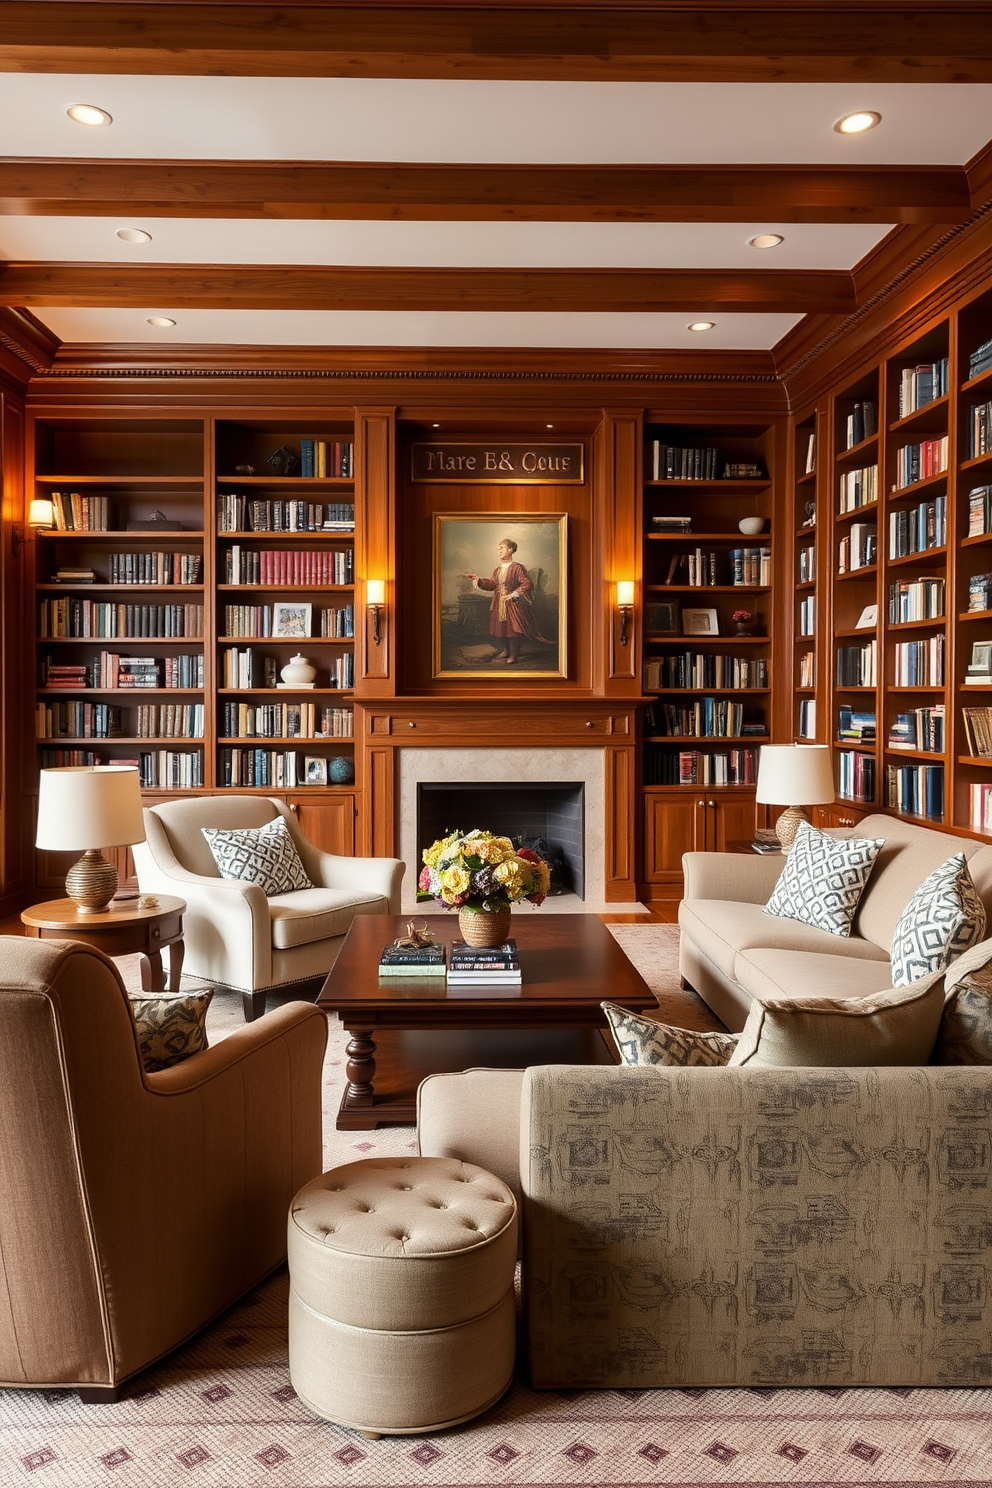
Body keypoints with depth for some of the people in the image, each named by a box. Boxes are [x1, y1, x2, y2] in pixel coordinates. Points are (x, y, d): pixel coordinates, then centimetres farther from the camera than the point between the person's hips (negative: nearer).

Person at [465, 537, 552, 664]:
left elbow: (527, 584, -17)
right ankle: (505, 650, 30)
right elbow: (492, 585, 14)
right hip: (499, 604, 7)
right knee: (498, 627, 11)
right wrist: (478, 580, 5)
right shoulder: (497, 569, 9)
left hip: (512, 603, -7)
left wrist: (514, 594, -25)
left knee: (513, 628, -3)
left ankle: (514, 654, 10)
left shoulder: (517, 568, -12)